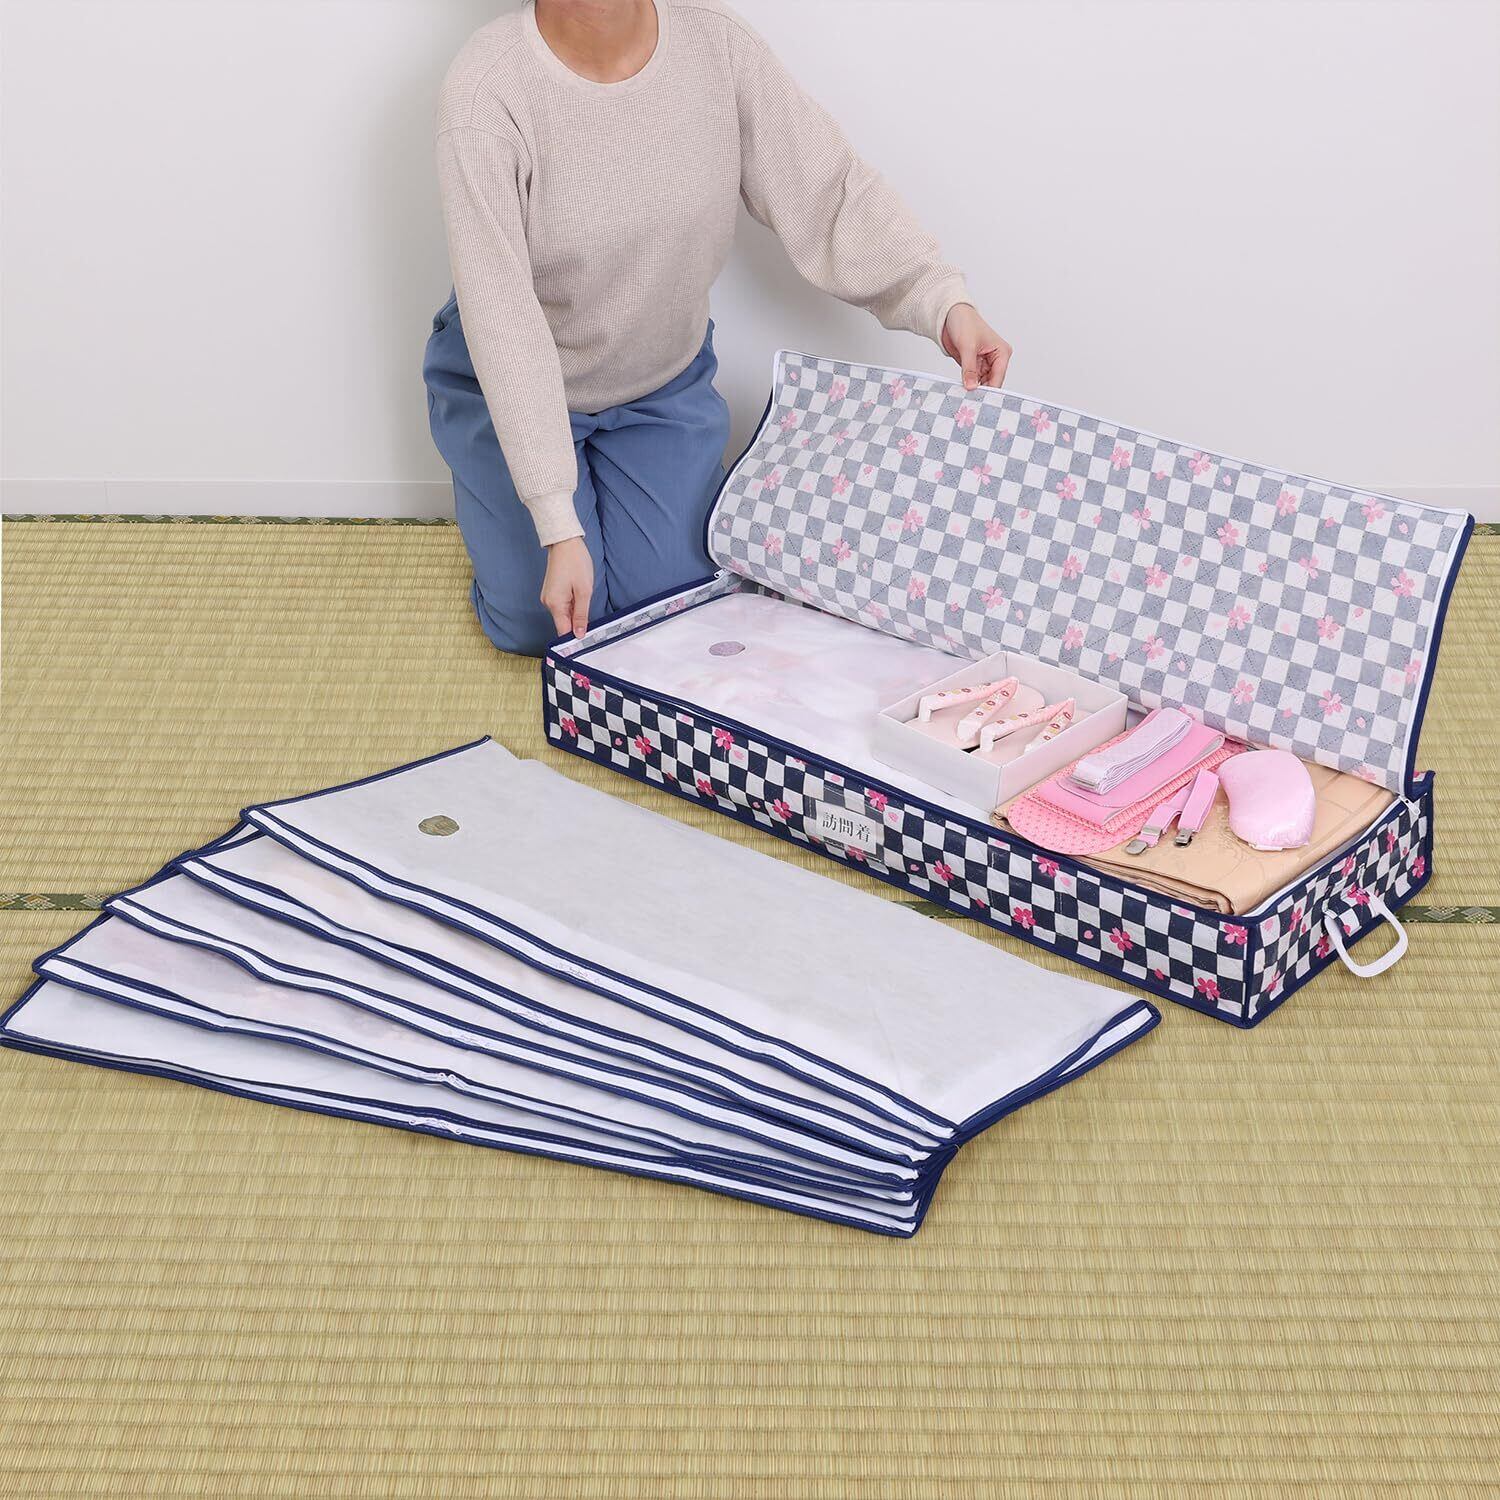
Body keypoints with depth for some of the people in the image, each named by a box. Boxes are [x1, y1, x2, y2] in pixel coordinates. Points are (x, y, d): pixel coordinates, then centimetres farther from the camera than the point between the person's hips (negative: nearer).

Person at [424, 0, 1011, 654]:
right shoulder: (487, 91, -29)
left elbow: (827, 186, -15)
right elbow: (503, 321, -32)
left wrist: (945, 302, -32)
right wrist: (560, 528, -35)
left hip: (664, 381, 3)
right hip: (515, 385, -3)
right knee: (539, 621, -7)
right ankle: (484, 482, 25)